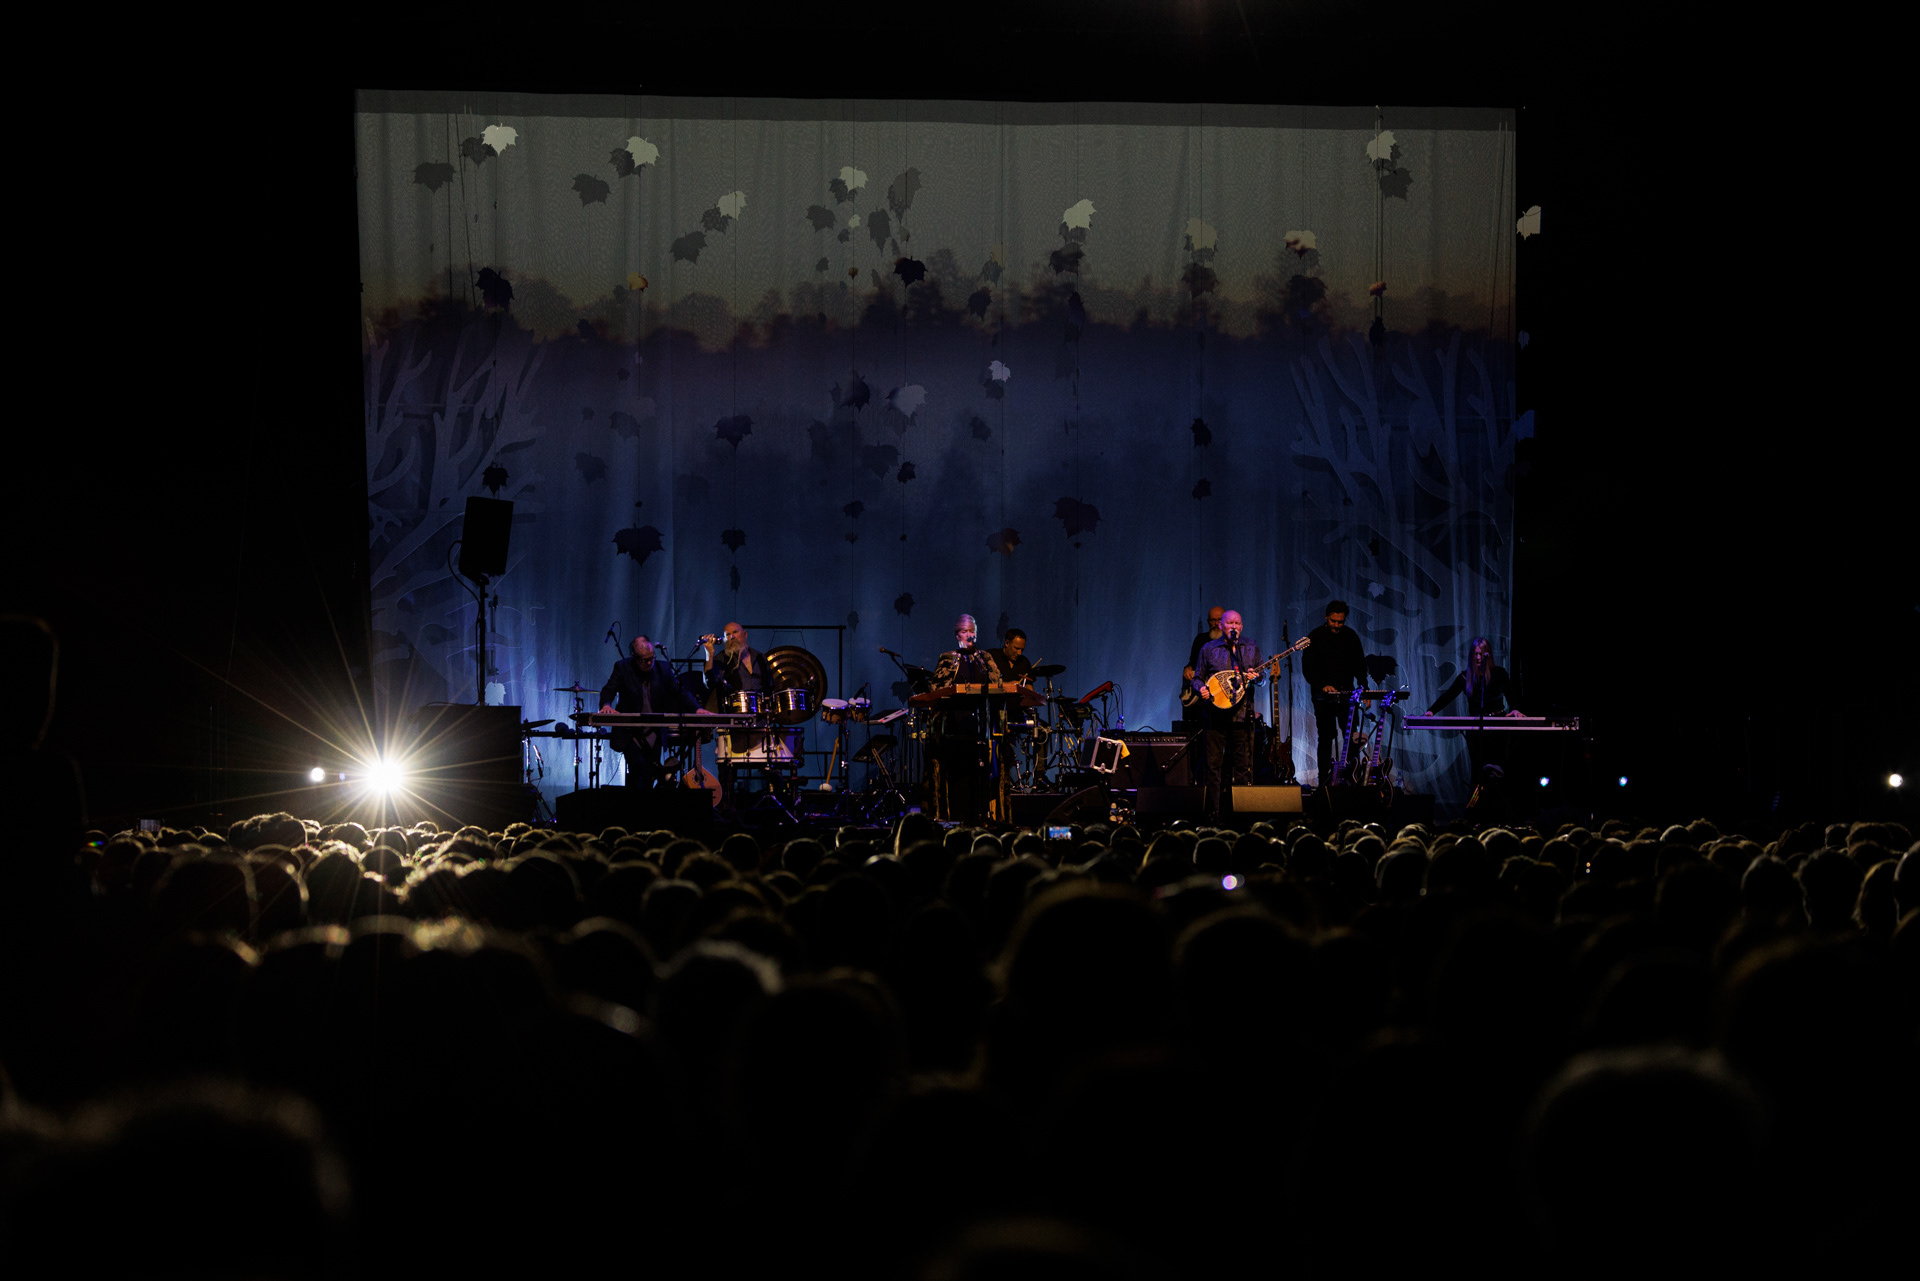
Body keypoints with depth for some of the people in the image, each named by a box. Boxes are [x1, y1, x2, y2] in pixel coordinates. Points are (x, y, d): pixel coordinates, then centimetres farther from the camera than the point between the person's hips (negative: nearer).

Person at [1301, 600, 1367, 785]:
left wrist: (1363, 688, -1)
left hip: (1346, 694, 2)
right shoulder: (1315, 637, -1)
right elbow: (1307, 668, -4)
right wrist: (1322, 686, -18)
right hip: (1323, 696, -2)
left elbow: (1360, 665, 13)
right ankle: (1325, 781, -1)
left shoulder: (1350, 636, 8)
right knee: (1326, 738, -3)